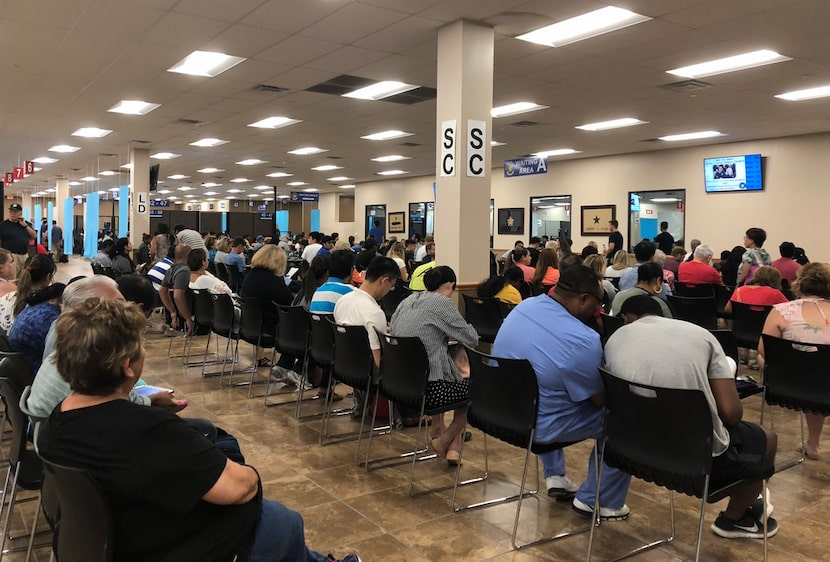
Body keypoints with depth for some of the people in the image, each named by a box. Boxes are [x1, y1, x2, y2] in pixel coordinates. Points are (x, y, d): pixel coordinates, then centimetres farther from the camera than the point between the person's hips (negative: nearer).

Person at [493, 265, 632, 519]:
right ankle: (596, 501, 17)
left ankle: (554, 476, 38)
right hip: (536, 427, -8)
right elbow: (600, 399, -13)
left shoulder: (524, 306, -4)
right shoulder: (582, 341, -28)